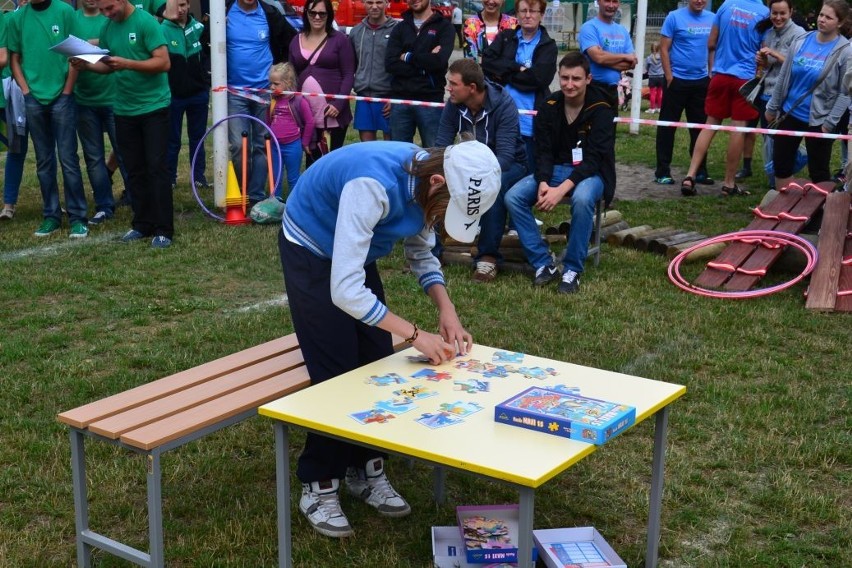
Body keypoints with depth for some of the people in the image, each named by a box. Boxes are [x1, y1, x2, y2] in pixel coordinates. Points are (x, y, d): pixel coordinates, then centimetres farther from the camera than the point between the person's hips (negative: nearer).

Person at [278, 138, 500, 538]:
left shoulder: (425, 184, -16)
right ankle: (318, 488, 7)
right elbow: (345, 290, -41)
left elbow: (421, 253, 1)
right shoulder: (374, 186, -40)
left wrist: (446, 310, -14)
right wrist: (415, 334, -34)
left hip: (355, 252, 7)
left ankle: (365, 470, 19)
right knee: (336, 373, -7)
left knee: (376, 364, 4)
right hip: (310, 252, -7)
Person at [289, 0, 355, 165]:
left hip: (333, 110, -4)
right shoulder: (296, 41, 11)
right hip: (306, 111, 4)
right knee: (311, 156, 10)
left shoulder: (340, 39, -2)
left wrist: (338, 104, -15)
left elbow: (349, 75, -5)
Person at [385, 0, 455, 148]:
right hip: (400, 100, 3)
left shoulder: (444, 26, 3)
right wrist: (425, 64, -11)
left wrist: (407, 57, -4)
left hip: (430, 101, -3)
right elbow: (390, 64, -3)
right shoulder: (400, 28, 12)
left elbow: (439, 61, -14)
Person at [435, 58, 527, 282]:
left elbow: (505, 155, -33)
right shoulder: (453, 105, -12)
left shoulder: (503, 105, -25)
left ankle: (488, 257, -30)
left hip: (508, 165, -4)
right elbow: (441, 146, -11)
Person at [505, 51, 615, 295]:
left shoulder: (600, 110, -13)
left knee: (582, 199, -39)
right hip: (555, 170, 4)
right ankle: (543, 264, -13)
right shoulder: (549, 107, 0)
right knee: (513, 197, -19)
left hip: (590, 172, -4)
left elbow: (593, 159, -19)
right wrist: (543, 183, -23)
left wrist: (562, 188, -31)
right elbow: (543, 152, -1)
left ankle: (572, 270, -23)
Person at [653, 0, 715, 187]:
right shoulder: (674, 17, -6)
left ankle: (700, 171, 19)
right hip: (677, 80, -4)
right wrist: (669, 77, -11)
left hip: (702, 81, 4)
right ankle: (662, 171, 7)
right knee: (668, 126, 0)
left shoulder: (712, 19, 5)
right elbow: (664, 49, -6)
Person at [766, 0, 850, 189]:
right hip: (790, 113, 5)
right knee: (781, 162, 11)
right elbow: (783, 77, 7)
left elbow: (845, 92, -11)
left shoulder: (845, 51, -11)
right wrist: (773, 107, 9)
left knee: (818, 171, 5)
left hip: (818, 120, -4)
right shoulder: (801, 41, 1)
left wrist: (830, 123, -15)